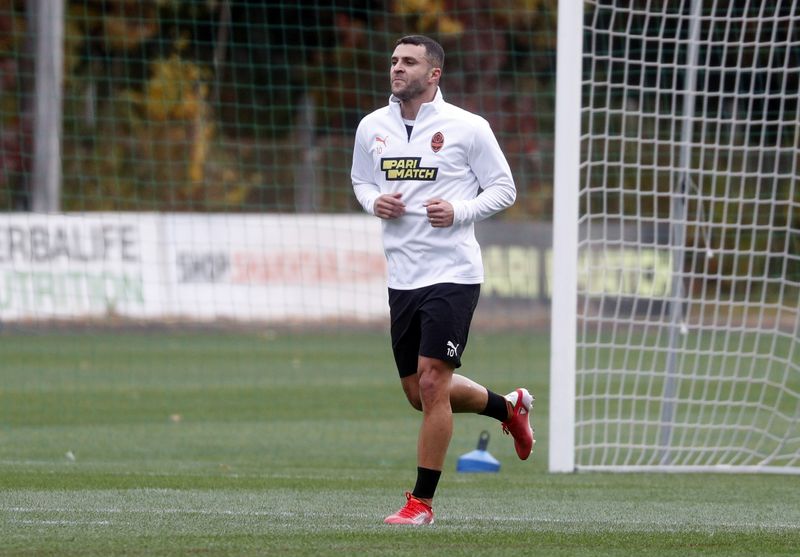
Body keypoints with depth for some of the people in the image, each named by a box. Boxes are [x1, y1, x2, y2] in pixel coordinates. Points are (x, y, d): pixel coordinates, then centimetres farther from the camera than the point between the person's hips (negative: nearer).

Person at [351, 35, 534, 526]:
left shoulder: (467, 128, -7)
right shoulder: (372, 127, 7)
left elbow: (504, 189, 0)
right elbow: (360, 180, 21)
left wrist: (459, 212, -17)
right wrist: (374, 201, -1)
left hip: (453, 273, -6)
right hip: (402, 277, 6)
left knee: (432, 382, -12)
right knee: (419, 393, 11)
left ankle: (422, 502, -2)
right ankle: (510, 408, 39)